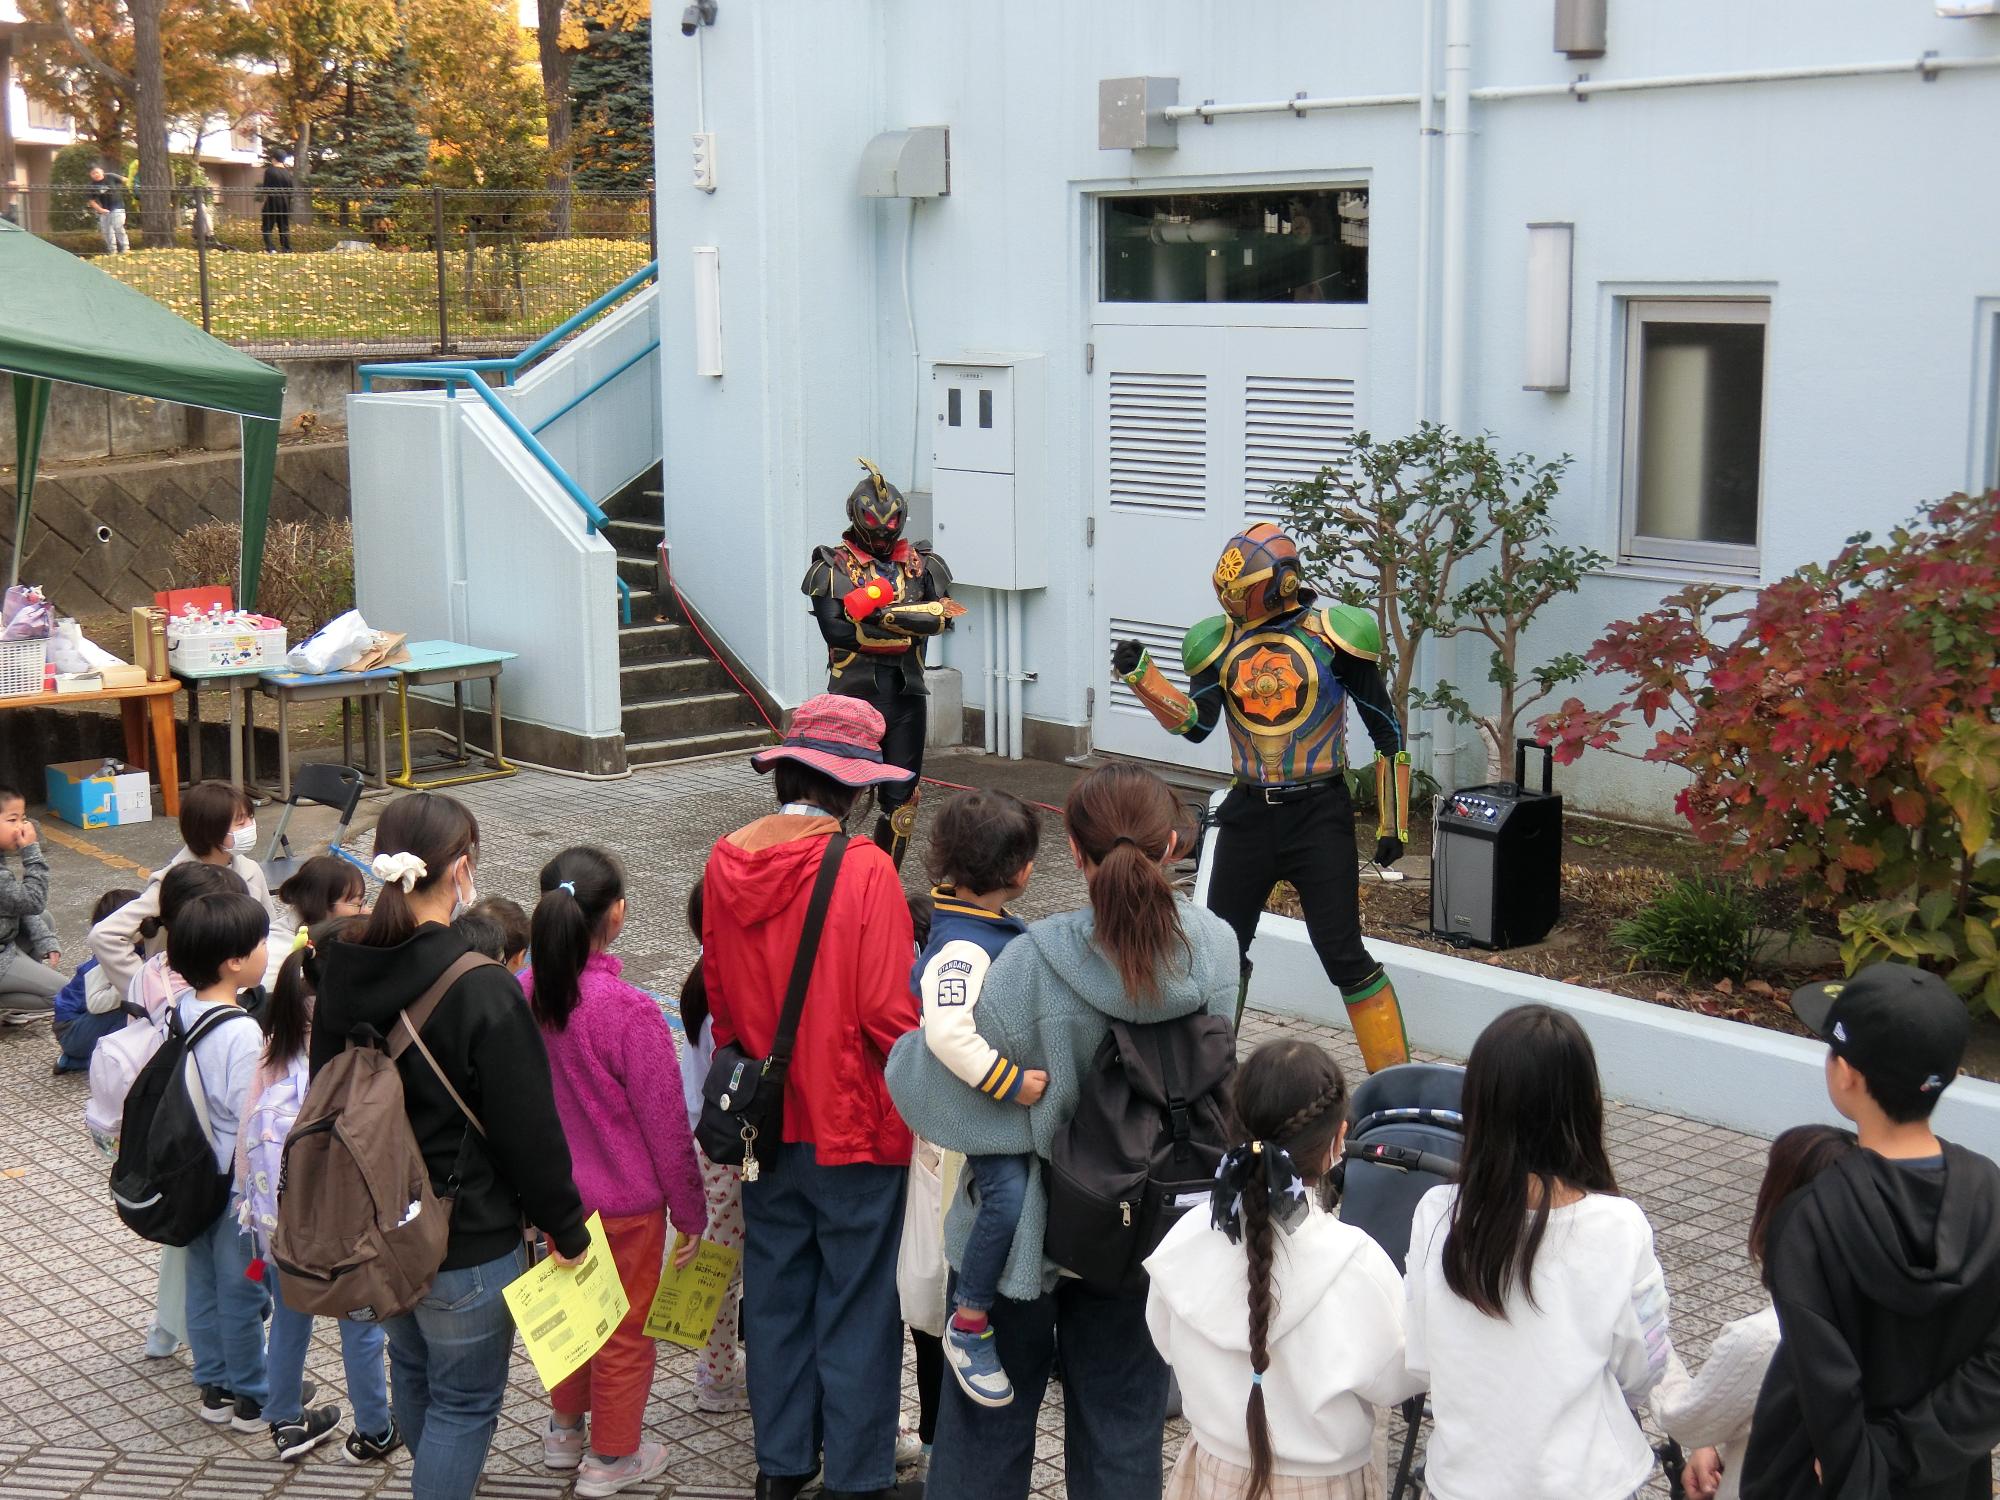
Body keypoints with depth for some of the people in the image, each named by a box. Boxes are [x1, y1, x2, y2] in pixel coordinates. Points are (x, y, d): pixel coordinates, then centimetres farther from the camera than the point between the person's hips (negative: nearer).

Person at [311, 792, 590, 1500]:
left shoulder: (341, 974, -4)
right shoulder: (483, 990, -24)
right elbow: (529, 1131, -18)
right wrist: (566, 1230, -4)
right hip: (468, 1242, -7)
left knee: (411, 1369, 27)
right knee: (465, 1399, 9)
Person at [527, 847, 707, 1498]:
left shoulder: (524, 997, -13)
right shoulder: (629, 1012, -28)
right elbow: (666, 1123, -19)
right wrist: (690, 1210, -5)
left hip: (556, 1193, 5)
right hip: (625, 1200, -5)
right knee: (625, 1329, 15)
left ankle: (565, 1431, 44)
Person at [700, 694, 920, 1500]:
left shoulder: (726, 861, -3)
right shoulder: (864, 868, -20)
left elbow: (717, 995, 7)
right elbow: (887, 1011, -19)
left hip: (768, 1123, 5)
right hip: (855, 1127, -5)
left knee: (775, 1291, 18)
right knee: (856, 1306, 8)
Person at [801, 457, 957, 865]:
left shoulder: (920, 563, 9)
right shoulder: (833, 566, -1)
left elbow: (943, 615, -5)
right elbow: (835, 629, -14)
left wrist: (881, 612, -18)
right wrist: (910, 624, -14)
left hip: (906, 692, 3)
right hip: (853, 692, -3)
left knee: (901, 796, 7)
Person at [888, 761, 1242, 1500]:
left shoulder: (1035, 964, -28)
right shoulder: (1215, 949, -17)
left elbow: (925, 1081, -23)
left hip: (1025, 1227, -3)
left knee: (990, 1422, 17)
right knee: (1121, 1418, 20)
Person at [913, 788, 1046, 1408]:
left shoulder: (995, 925, 8)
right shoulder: (961, 948, -25)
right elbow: (948, 1033, -39)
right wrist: (1010, 1081, -35)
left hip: (1022, 1099, 10)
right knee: (1007, 1193, -28)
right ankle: (968, 1326, -14)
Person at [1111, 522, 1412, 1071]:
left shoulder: (1331, 638, -8)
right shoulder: (1222, 641, 4)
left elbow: (1387, 732, -2)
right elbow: (1195, 725, -5)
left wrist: (1392, 824, -3)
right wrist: (1140, 675, -18)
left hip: (1319, 816, -4)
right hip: (1249, 814, 4)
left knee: (1344, 955, -7)